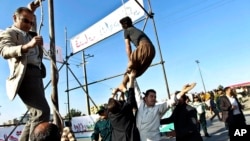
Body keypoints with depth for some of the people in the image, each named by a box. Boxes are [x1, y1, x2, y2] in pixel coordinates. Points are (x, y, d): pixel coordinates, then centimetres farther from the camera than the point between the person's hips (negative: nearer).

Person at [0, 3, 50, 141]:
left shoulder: (29, 35, 27)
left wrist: (31, 10, 34)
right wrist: (27, 46, -34)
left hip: (36, 75, 9)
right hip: (25, 75, -8)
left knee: (35, 116, 7)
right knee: (43, 112, -23)